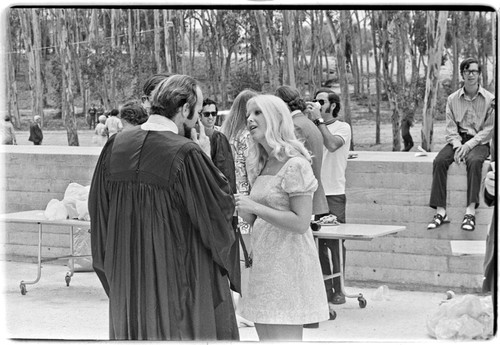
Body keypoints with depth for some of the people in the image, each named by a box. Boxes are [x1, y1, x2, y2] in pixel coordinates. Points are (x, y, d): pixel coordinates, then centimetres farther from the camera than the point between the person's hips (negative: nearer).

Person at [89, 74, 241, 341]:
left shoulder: (115, 146, -3)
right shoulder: (185, 154, -19)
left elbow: (98, 205, 6)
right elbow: (221, 205, -10)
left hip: (127, 270, 5)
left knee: (133, 333, 15)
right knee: (181, 331, 6)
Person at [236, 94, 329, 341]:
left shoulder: (296, 165, -12)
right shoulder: (263, 166, 13)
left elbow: (300, 223, -18)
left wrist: (254, 207, -18)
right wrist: (240, 208, 0)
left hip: (288, 263, -9)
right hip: (263, 263, 9)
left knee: (286, 337, -8)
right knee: (265, 337, 10)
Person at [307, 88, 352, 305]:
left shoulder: (342, 127, -1)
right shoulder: (315, 128, 15)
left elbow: (332, 144, -21)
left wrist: (319, 120, -14)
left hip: (334, 193, -5)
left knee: (335, 242, -3)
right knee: (318, 242, 5)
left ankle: (338, 290, 3)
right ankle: (326, 287, 13)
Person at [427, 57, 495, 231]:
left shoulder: (489, 99, 0)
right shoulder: (452, 99, 8)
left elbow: (489, 129, -4)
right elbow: (451, 128, 5)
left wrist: (469, 145, -16)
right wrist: (457, 146, -15)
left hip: (479, 142, -3)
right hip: (457, 140, 3)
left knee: (474, 161, -37)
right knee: (439, 161, -27)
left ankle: (470, 211, -41)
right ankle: (440, 212, -30)